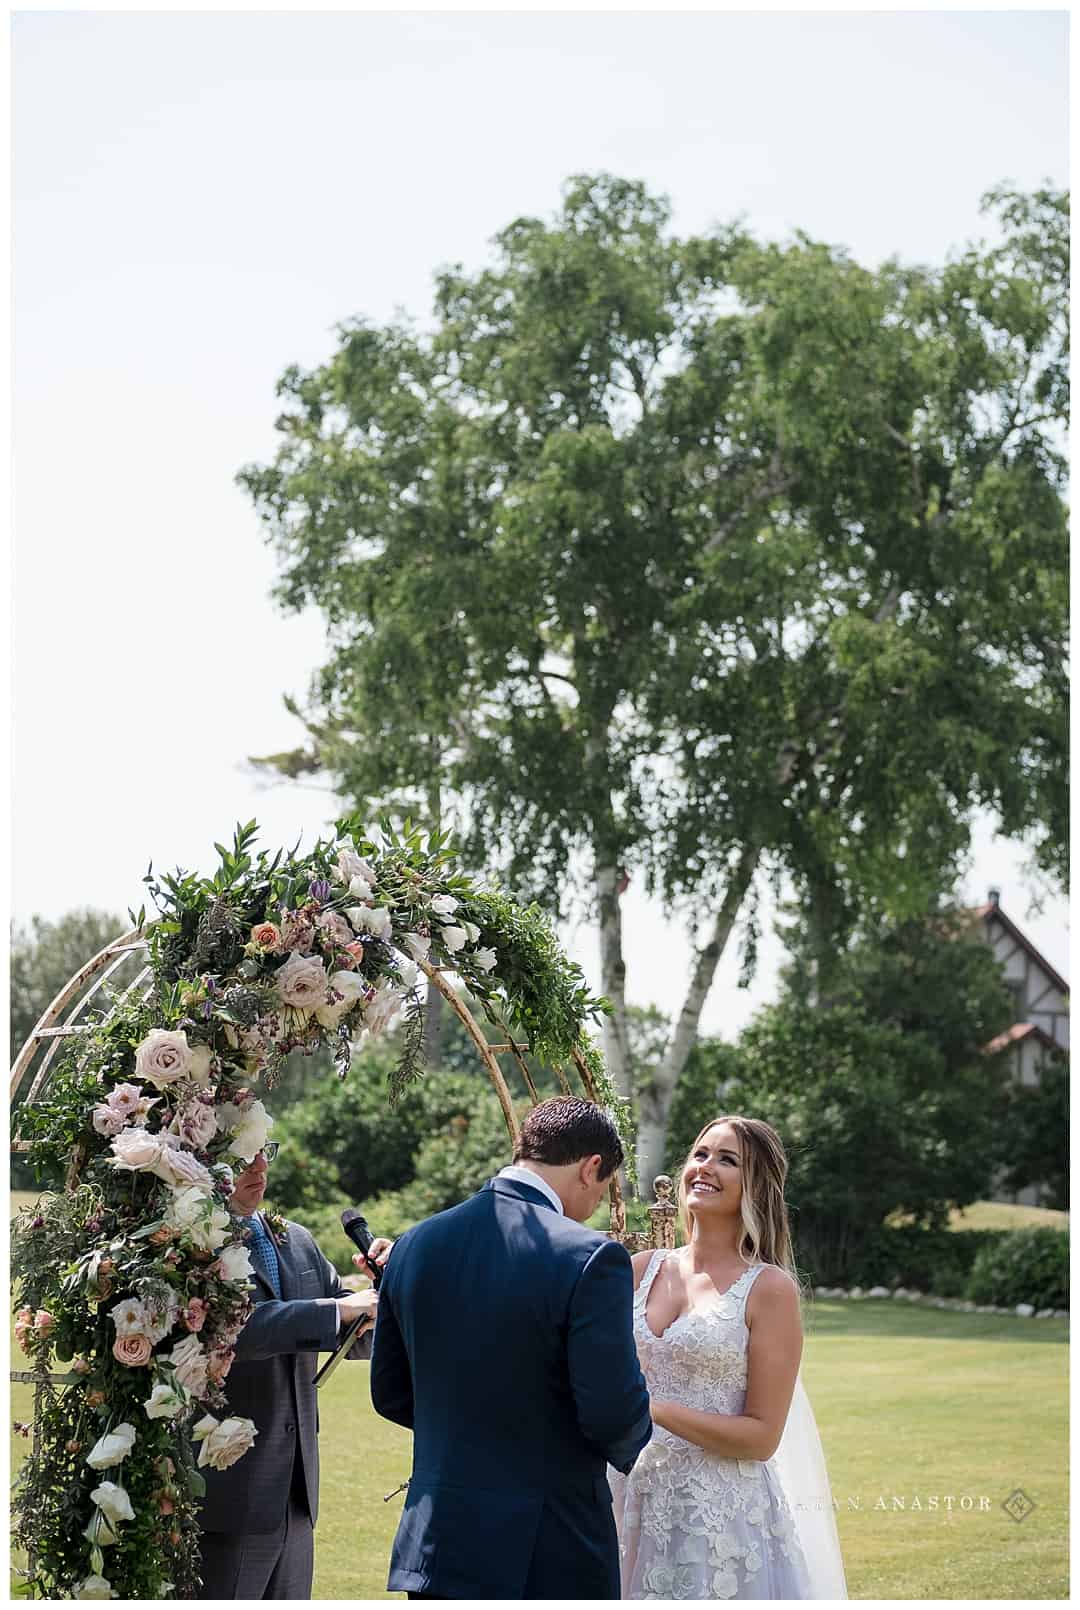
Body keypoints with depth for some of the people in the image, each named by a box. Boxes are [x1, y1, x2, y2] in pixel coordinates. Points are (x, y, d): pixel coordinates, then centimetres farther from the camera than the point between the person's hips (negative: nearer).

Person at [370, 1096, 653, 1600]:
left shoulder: (414, 1246, 3)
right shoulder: (589, 1257, -16)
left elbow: (390, 1393, 11)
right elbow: (614, 1414, -17)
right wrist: (627, 1447, 6)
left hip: (434, 1542, 6)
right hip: (549, 1557, -5)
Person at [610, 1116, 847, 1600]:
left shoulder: (769, 1288, -9)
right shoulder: (643, 1269, 5)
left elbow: (762, 1437, -10)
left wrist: (656, 1410, -19)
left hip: (722, 1511, -4)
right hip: (638, 1501, 4)